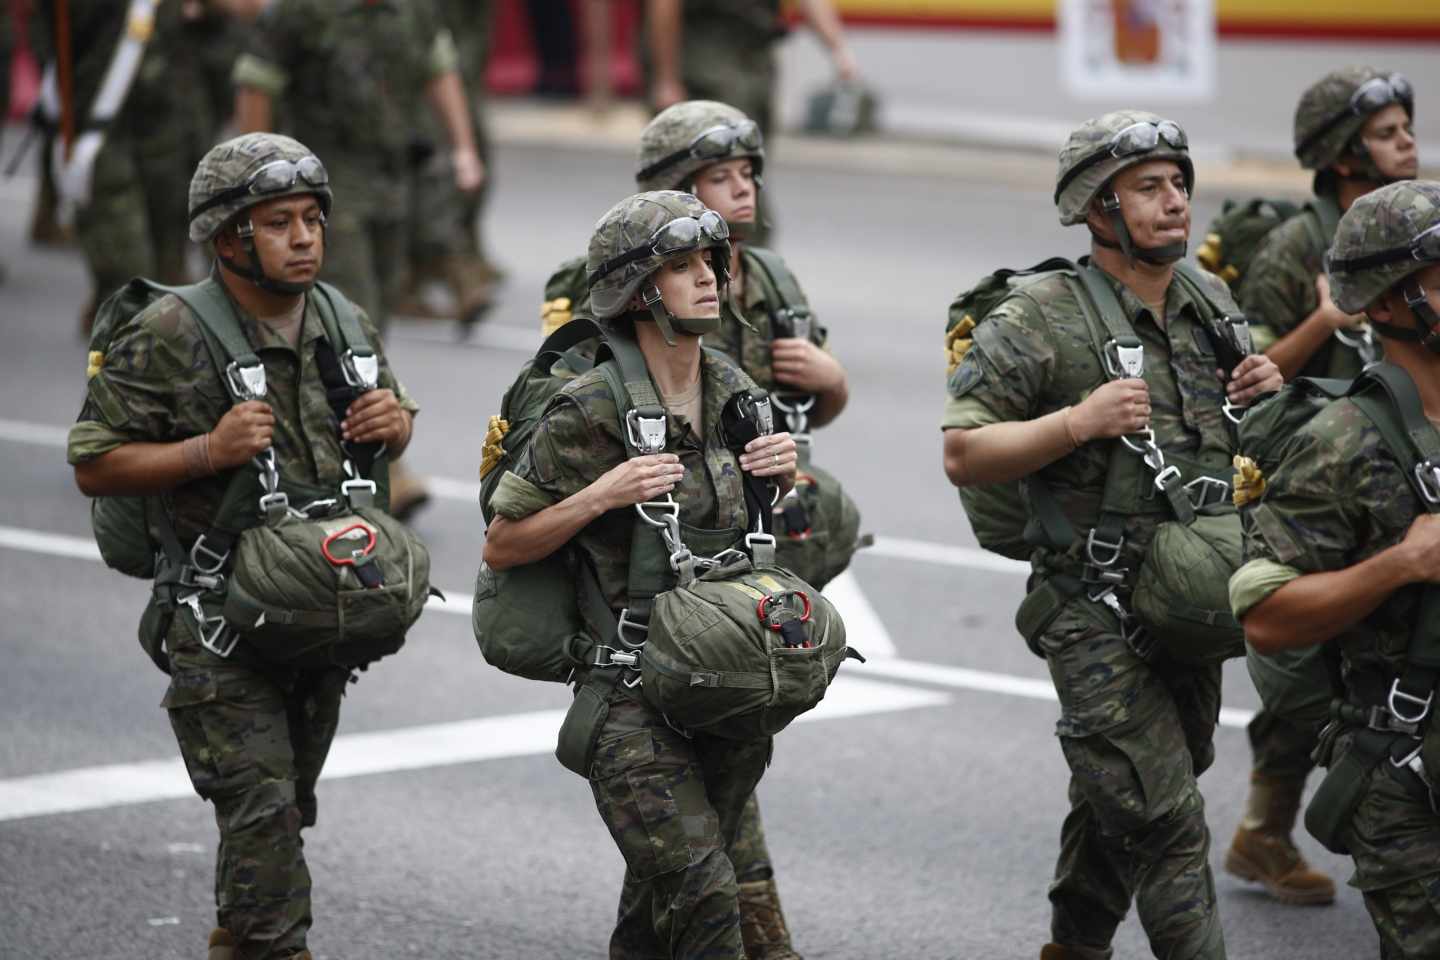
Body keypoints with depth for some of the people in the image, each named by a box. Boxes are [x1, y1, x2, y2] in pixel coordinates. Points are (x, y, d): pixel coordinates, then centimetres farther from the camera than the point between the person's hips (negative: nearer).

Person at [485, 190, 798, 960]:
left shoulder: (732, 391, 7)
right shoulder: (588, 413, -12)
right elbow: (501, 548, -6)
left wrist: (784, 472, 1)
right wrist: (601, 496, -19)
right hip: (636, 697, -6)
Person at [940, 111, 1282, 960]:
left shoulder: (1211, 304, 10)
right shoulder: (1041, 320, -11)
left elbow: (1242, 440, 25)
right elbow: (961, 455, -12)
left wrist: (1267, 391, 1)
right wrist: (1079, 422, -23)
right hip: (1098, 614, -7)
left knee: (1115, 803, 22)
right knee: (1165, 823, -12)